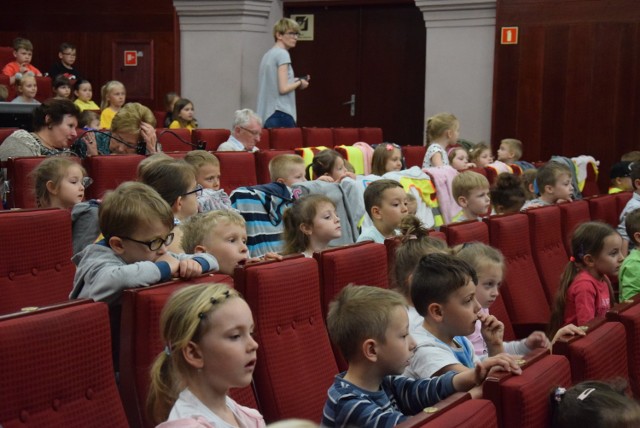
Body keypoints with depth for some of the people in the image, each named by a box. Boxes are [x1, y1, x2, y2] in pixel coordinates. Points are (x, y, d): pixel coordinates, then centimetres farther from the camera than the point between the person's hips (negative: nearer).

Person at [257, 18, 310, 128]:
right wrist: (299, 83, 0)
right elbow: (283, 89, -17)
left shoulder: (268, 54, 16)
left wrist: (293, 81, 16)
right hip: (281, 115, -9)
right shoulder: (282, 54, -10)